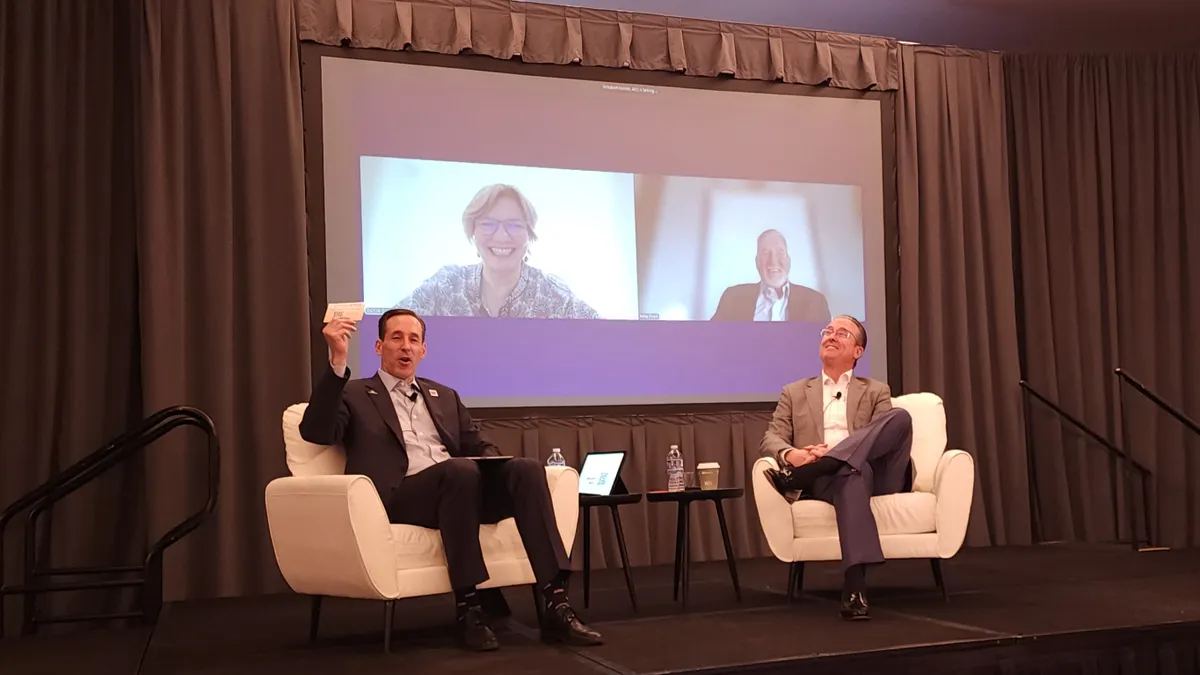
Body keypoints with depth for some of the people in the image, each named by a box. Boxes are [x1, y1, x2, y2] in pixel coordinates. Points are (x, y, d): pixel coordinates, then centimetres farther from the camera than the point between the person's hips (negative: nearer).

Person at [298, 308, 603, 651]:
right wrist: (337, 361, -15)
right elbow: (315, 432, -6)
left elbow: (481, 448, 25)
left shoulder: (445, 396, 28)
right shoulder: (354, 395, 13)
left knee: (526, 469, -24)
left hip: (460, 486, 5)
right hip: (398, 499, -5)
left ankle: (556, 603, -31)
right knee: (461, 469, -36)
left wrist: (494, 467, -1)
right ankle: (468, 608, -30)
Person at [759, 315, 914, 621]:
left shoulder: (876, 392, 24)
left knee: (900, 417, -29)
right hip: (825, 480, -1)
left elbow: (888, 434, 5)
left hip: (876, 471, 2)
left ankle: (801, 475, -40)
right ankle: (855, 587, -53)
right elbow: (770, 439, 13)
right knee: (852, 471, -41)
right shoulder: (794, 393, 26)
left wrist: (833, 452, -15)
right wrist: (790, 454, -16)